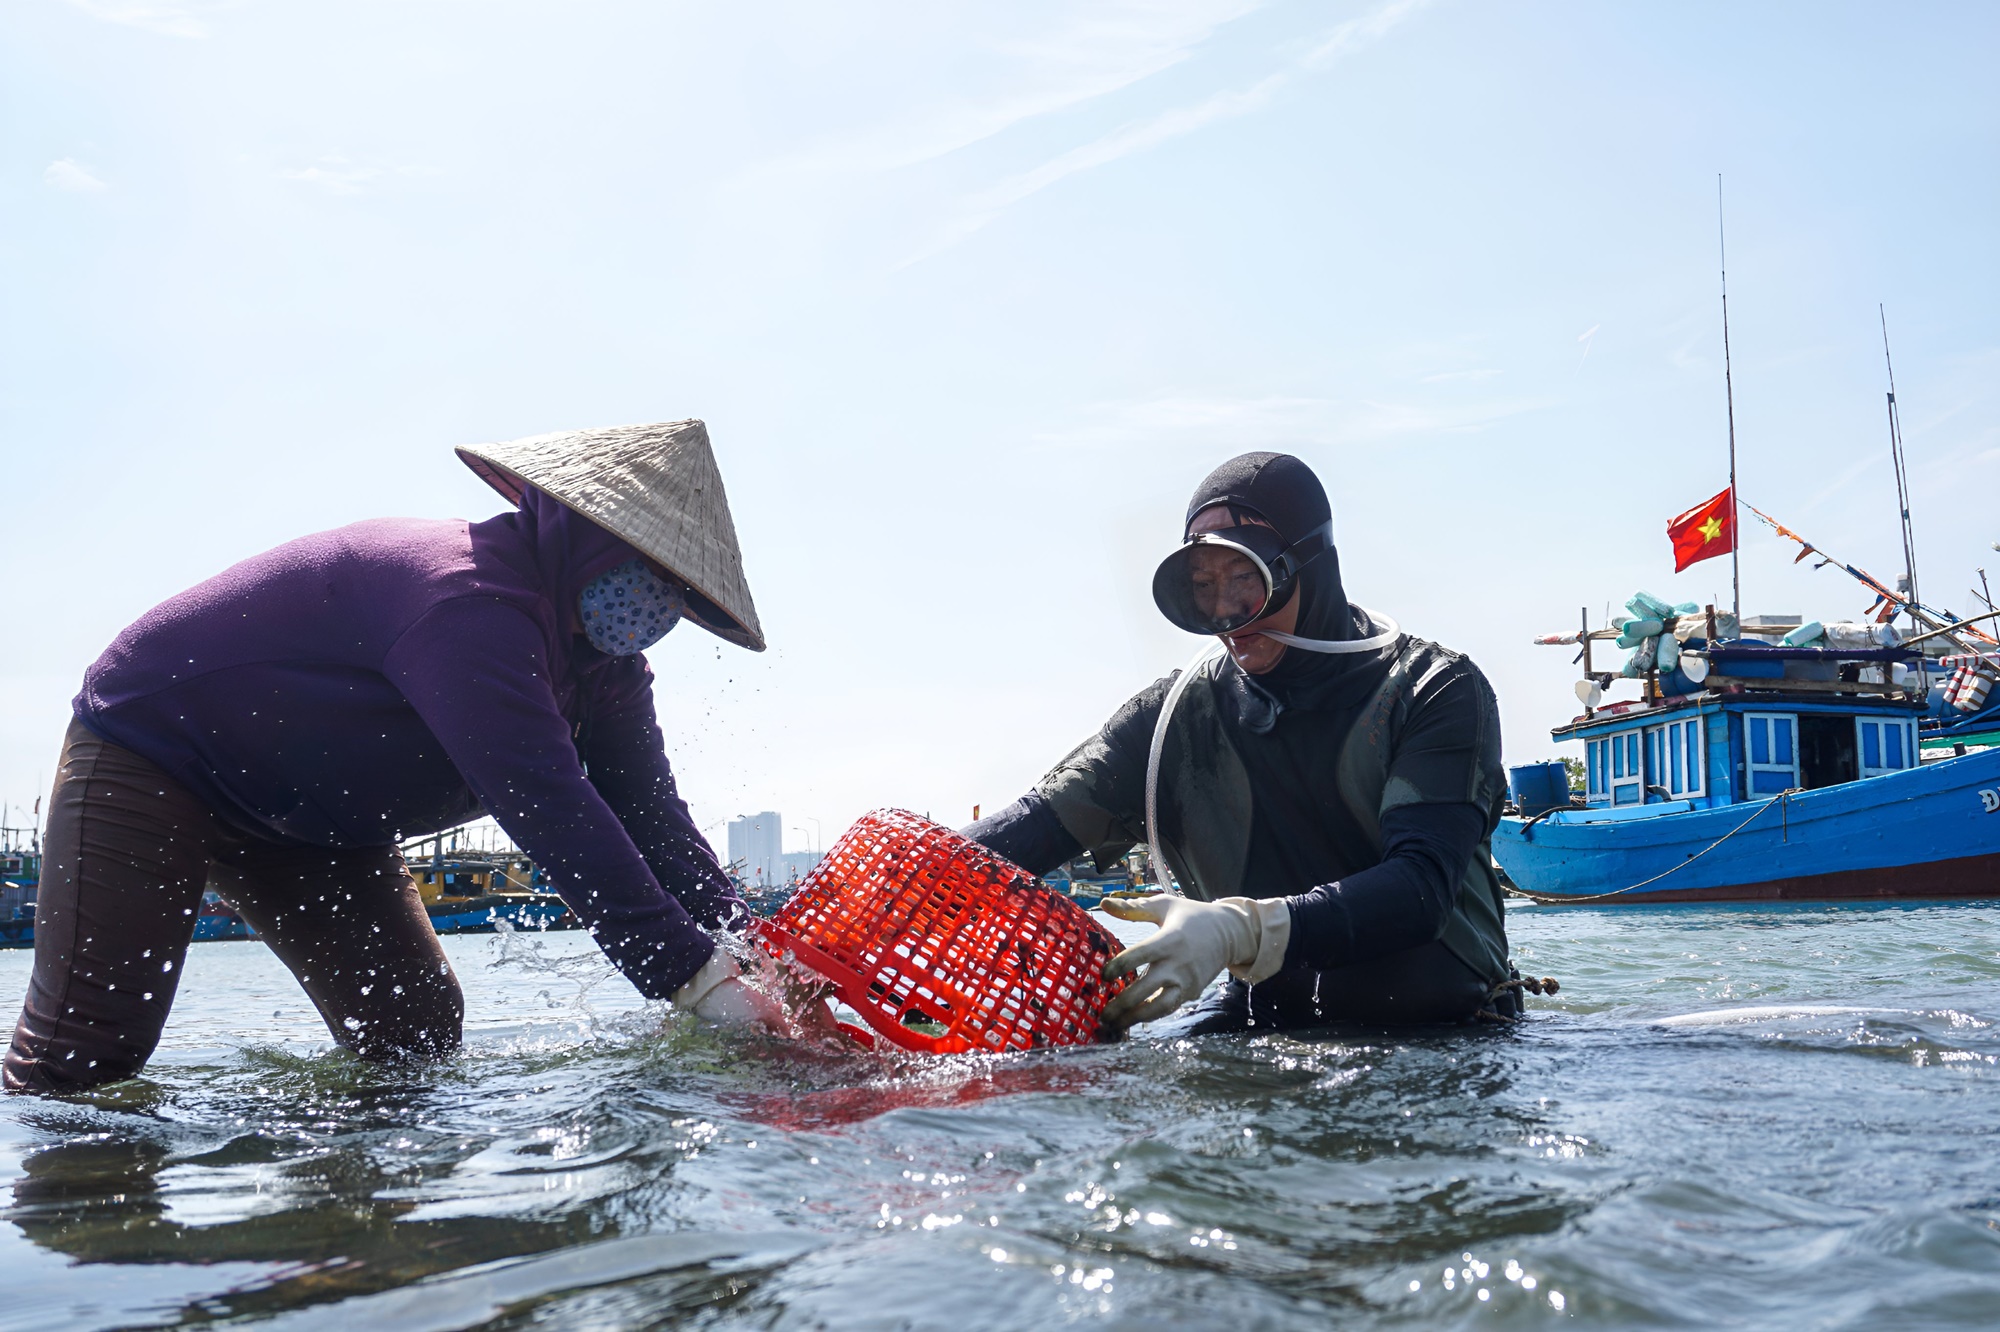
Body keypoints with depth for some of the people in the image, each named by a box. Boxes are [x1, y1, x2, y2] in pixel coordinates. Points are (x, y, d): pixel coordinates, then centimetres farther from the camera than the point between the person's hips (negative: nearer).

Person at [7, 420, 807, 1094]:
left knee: (417, 1039, -2)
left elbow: (653, 818, -7)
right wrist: (697, 979, -42)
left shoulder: (605, 668, -3)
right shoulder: (468, 602, -35)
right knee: (83, 1056, -15)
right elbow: (549, 810, -41)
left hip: (310, 819, 9)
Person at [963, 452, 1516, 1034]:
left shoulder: (1438, 692, -9)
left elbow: (1422, 888, -23)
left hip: (1435, 1026, -1)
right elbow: (1045, 817, -3)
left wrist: (1241, 931, -38)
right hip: (1266, 1016, 2)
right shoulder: (1183, 708, 2)